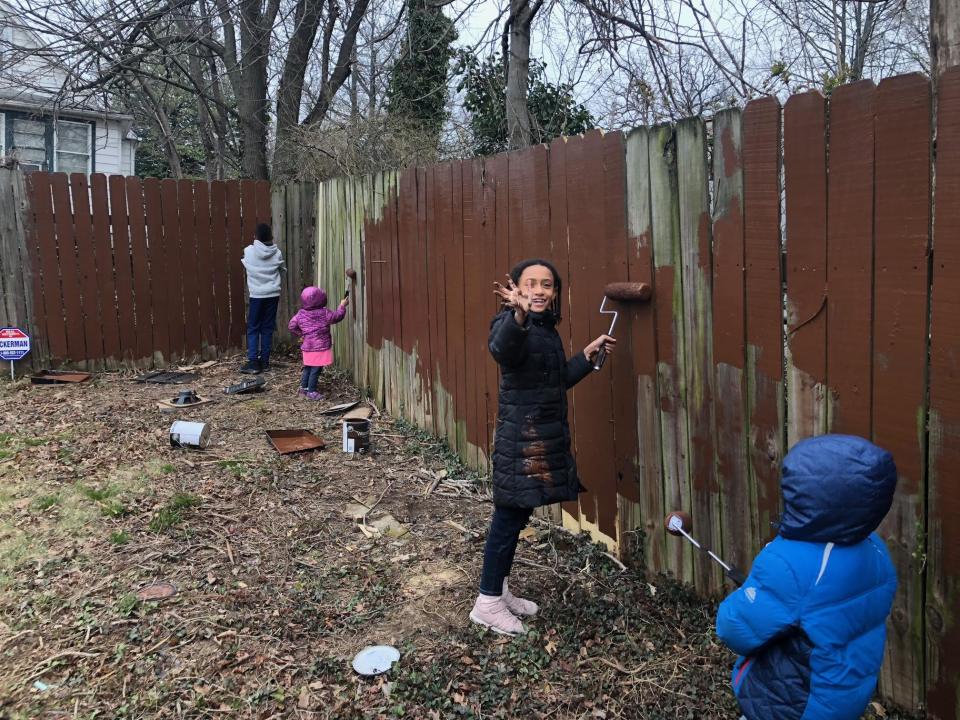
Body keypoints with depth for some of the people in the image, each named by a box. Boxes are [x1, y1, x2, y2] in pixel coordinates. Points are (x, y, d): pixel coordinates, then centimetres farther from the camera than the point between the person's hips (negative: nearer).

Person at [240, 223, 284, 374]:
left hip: (256, 295, -2)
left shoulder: (248, 251, -6)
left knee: (253, 328, 4)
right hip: (273, 294, 2)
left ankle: (253, 362, -3)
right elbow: (282, 269, 13)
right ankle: (264, 361, 10)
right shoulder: (277, 253, -3)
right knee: (268, 328, 8)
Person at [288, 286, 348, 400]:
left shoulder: (301, 314, 2)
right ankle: (311, 392, 0)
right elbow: (337, 316, -1)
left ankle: (303, 387, 28)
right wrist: (342, 306, 12)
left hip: (307, 347, 6)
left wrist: (300, 334, 20)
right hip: (320, 348, -6)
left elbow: (292, 325, 7)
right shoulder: (324, 313, -12)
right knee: (316, 369, -2)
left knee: (308, 368, 20)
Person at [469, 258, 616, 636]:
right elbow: (500, 348, -42)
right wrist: (519, 315, -59)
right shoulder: (510, 322, -16)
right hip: (520, 438, -9)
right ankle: (487, 603, 14)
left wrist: (588, 353, 19)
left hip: (545, 438, 9)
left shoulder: (547, 329, 12)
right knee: (509, 517, 0)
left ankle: (499, 590, 31)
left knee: (516, 516, 17)